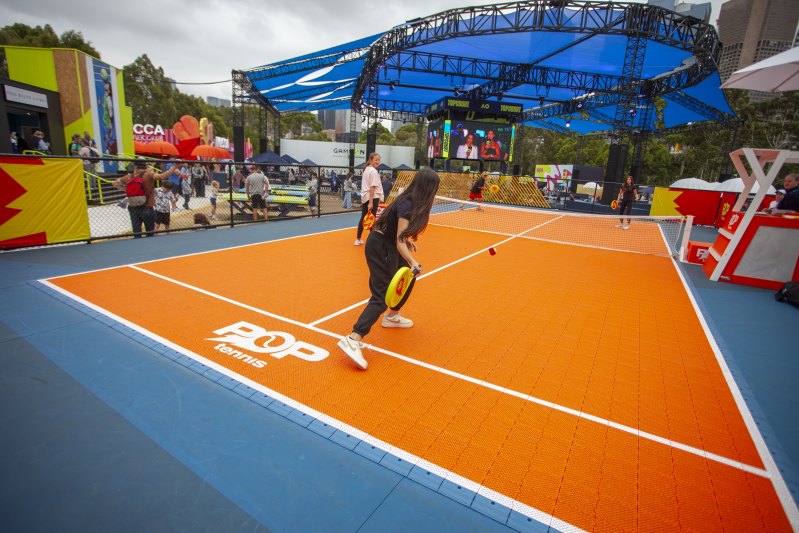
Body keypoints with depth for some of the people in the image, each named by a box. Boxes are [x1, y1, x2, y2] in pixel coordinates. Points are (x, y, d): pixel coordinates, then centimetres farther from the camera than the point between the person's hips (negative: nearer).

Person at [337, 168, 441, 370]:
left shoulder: (412, 201, 3)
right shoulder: (407, 205, -25)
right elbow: (399, 241, -29)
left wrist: (408, 240, 24)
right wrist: (412, 262, -39)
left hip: (388, 244, 10)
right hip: (380, 247, -10)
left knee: (408, 278, 22)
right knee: (382, 296, -14)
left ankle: (391, 317, 39)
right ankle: (353, 340, -18)